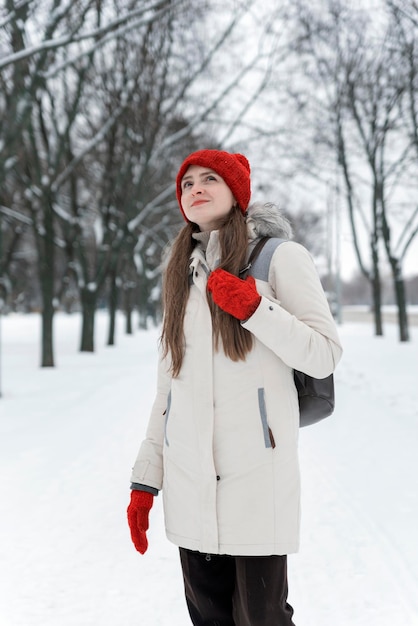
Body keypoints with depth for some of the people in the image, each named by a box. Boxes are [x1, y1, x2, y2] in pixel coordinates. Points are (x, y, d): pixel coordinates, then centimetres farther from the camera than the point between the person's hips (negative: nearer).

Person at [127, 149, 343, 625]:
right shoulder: (182, 274, 16)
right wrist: (145, 479, 12)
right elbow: (168, 383, 16)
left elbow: (323, 357, -5)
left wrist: (255, 308, -18)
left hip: (254, 473, -4)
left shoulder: (279, 256, 1)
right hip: (188, 477, 5)